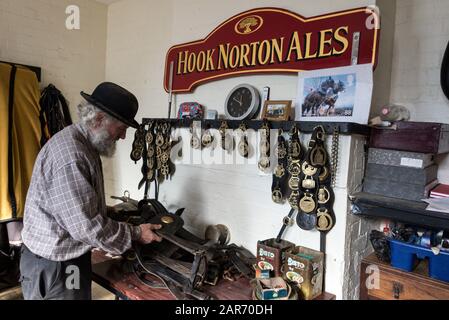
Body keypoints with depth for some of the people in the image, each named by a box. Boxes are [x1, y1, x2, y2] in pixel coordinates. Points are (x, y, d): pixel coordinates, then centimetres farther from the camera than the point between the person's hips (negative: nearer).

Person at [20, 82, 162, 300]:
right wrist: (135, 234, -16)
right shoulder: (70, 155, -28)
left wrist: (112, 212, 7)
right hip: (54, 266, -9)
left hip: (68, 256, 9)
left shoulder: (82, 143, 6)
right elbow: (86, 227, -27)